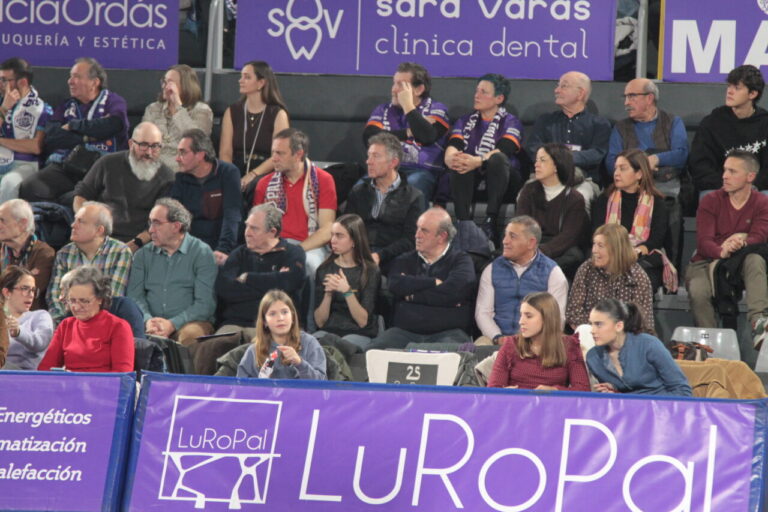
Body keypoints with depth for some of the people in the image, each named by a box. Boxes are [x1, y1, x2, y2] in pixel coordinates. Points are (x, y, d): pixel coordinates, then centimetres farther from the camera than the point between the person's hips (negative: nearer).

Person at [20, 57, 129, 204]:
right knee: (29, 187, -27)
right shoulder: (65, 107, 21)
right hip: (63, 167, 4)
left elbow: (111, 125, -13)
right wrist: (87, 137, -5)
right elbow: (50, 138, 3)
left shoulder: (113, 102, 11)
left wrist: (72, 126, 0)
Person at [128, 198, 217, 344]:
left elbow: (205, 304, -6)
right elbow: (135, 295, 6)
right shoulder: (143, 255, 17)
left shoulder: (201, 252, 3)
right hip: (151, 325, 2)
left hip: (189, 321, -2)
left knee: (191, 334, -37)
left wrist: (172, 324, -19)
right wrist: (147, 320, -16)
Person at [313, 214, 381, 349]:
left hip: (359, 334, -3)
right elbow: (320, 322, 6)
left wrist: (347, 291, -19)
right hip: (329, 330, 3)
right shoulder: (325, 270, 10)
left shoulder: (370, 272, 1)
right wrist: (328, 294, -12)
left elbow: (363, 321, -5)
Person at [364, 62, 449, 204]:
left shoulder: (436, 109, 9)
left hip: (422, 171, -3)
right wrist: (407, 133, -5)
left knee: (413, 184, -38)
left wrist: (407, 105, -6)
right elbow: (369, 138, -1)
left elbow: (427, 137, -12)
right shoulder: (383, 110, 19)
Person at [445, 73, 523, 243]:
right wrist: (450, 159, -27)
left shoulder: (511, 123, 5)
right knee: (460, 162, -31)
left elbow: (503, 150, -15)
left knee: (498, 159, -35)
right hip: (468, 180, 2)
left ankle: (490, 222, -42)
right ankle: (463, 222, -42)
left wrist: (477, 162, -36)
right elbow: (452, 148, 0)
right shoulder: (465, 122, 19)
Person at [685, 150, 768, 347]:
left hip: (741, 264, 0)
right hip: (707, 261, 0)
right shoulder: (710, 201, 0)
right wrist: (722, 251, -37)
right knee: (698, 291, -34)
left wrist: (743, 240, -37)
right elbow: (703, 242, -13)